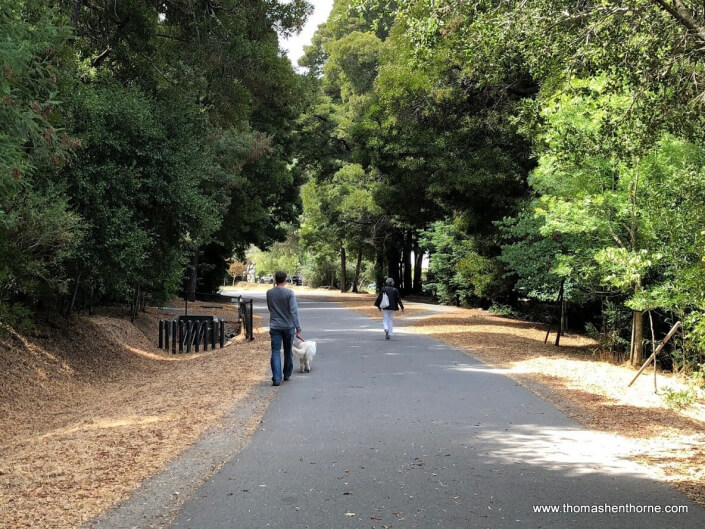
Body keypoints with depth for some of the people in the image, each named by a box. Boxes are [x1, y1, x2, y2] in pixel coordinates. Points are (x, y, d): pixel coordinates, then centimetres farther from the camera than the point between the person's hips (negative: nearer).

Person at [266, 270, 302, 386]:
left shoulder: (269, 293, 0)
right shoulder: (289, 293, -10)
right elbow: (294, 311, -15)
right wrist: (298, 329, -14)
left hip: (275, 327, 1)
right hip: (288, 326, -1)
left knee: (275, 352, 0)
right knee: (288, 351, 16)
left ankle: (276, 378, -10)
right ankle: (287, 374, 29)